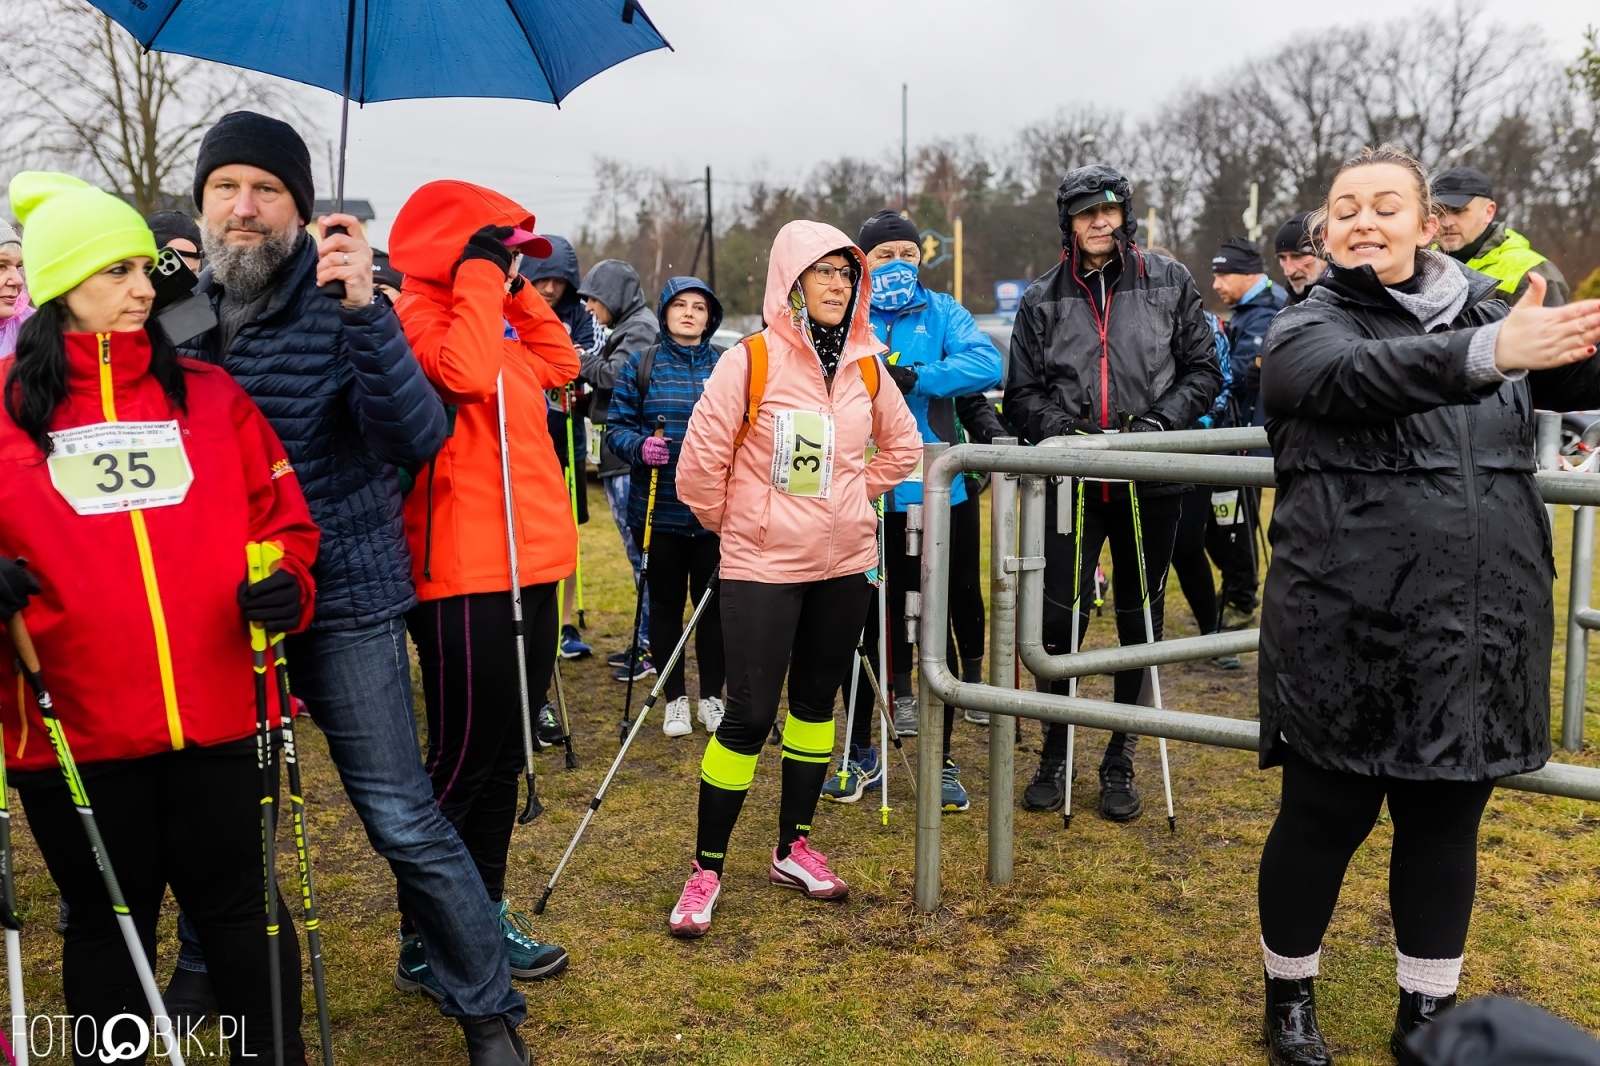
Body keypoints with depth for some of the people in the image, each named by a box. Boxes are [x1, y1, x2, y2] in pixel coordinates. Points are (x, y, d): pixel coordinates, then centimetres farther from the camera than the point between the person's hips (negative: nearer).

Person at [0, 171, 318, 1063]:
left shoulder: (209, 394, 7)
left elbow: (281, 518, 9)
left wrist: (285, 584, -10)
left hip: (221, 714, 1)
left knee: (241, 904, 13)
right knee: (109, 922, 15)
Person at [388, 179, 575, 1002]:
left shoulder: (492, 323, 18)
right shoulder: (418, 315, -10)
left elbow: (558, 364, 22)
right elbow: (465, 373, -29)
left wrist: (516, 290, 15)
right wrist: (483, 276, -17)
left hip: (523, 568, 10)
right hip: (465, 578, -10)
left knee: (503, 755, 16)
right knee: (461, 763, -2)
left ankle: (483, 914, 29)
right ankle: (424, 943, 11)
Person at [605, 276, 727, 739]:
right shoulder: (641, 365, 4)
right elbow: (616, 425, 1)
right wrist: (639, 447, -18)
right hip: (659, 510, 0)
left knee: (713, 602, 7)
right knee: (666, 604, 9)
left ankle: (711, 696, 22)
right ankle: (676, 698, 22)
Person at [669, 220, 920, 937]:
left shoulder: (865, 366, 4)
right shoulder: (749, 361, -12)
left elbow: (902, 445, 19)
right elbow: (700, 461, -10)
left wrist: (855, 497, 12)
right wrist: (730, 523, 2)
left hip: (844, 562, 5)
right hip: (762, 566, -5)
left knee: (816, 702, 12)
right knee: (748, 715, -4)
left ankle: (793, 848, 27)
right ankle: (706, 868, 10)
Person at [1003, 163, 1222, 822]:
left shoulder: (1168, 283, 4)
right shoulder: (1042, 300, 5)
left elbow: (1203, 371, 5)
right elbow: (1022, 393, 6)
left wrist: (1158, 422, -10)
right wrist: (1063, 429, -11)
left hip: (1151, 479, 0)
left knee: (1140, 620, 8)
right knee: (1059, 616, 0)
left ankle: (1121, 759, 23)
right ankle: (1055, 752, 19)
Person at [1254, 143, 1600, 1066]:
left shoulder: (1486, 309, 10)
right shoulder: (1308, 331, -3)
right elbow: (1360, 374, -24)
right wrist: (1490, 352, -41)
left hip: (1483, 633, 4)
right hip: (1350, 635, -3)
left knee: (1447, 823, 14)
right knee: (1325, 820, 8)